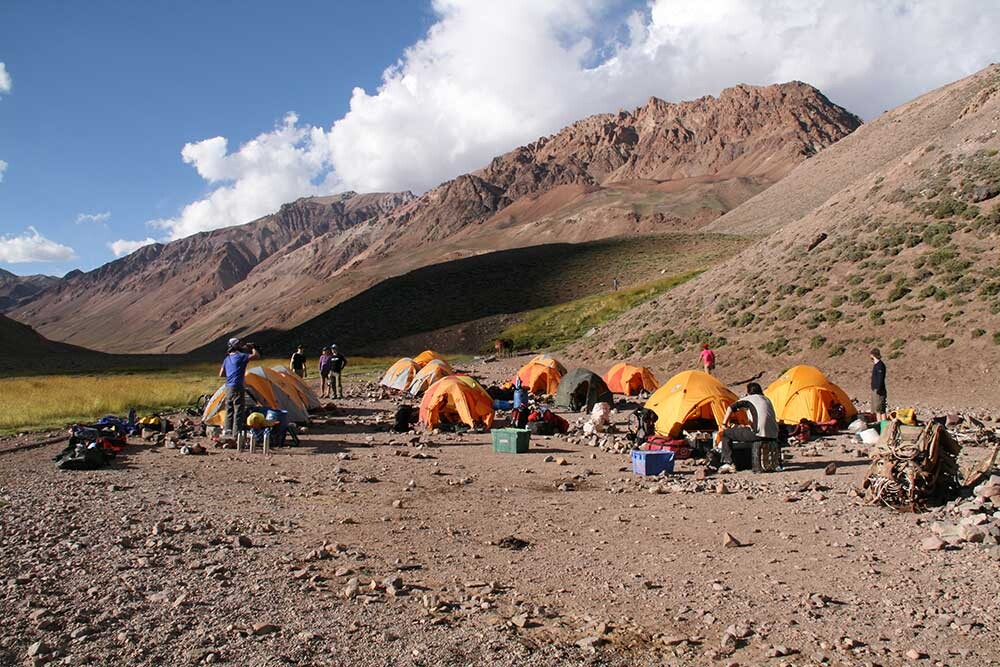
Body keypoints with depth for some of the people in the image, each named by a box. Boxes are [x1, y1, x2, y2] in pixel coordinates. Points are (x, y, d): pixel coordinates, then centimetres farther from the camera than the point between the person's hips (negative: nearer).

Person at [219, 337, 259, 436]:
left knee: (229, 411, 14)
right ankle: (236, 434, -6)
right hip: (238, 388, -8)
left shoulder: (227, 359, 15)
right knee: (238, 412, -5)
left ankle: (227, 432, 17)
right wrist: (252, 347, 2)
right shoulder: (240, 356, -9)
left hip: (228, 387, 8)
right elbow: (257, 356, -14)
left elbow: (221, 374, 17)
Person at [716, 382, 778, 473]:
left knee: (726, 433, 5)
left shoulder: (748, 399, 7)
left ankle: (728, 463, -3)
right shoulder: (767, 399, 26)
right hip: (773, 435, 7)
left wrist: (724, 424, 7)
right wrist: (750, 426, 37)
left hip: (759, 434, -7)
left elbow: (731, 408, -3)